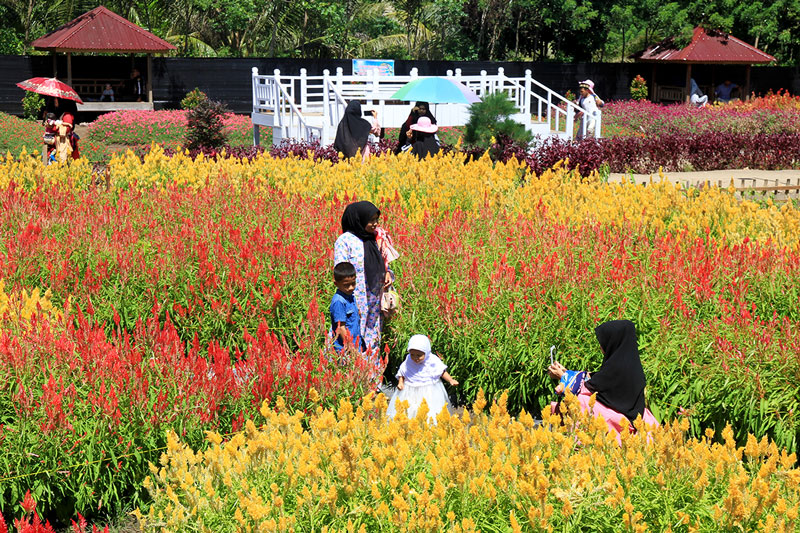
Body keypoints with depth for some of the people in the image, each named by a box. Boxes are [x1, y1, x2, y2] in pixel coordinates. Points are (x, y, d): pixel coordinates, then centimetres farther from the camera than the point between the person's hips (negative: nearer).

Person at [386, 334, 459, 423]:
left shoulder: (433, 361, -11)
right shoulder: (408, 362, -6)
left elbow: (442, 372, -1)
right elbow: (402, 373, 7)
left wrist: (451, 380, -11)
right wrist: (400, 382, -9)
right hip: (410, 392, 2)